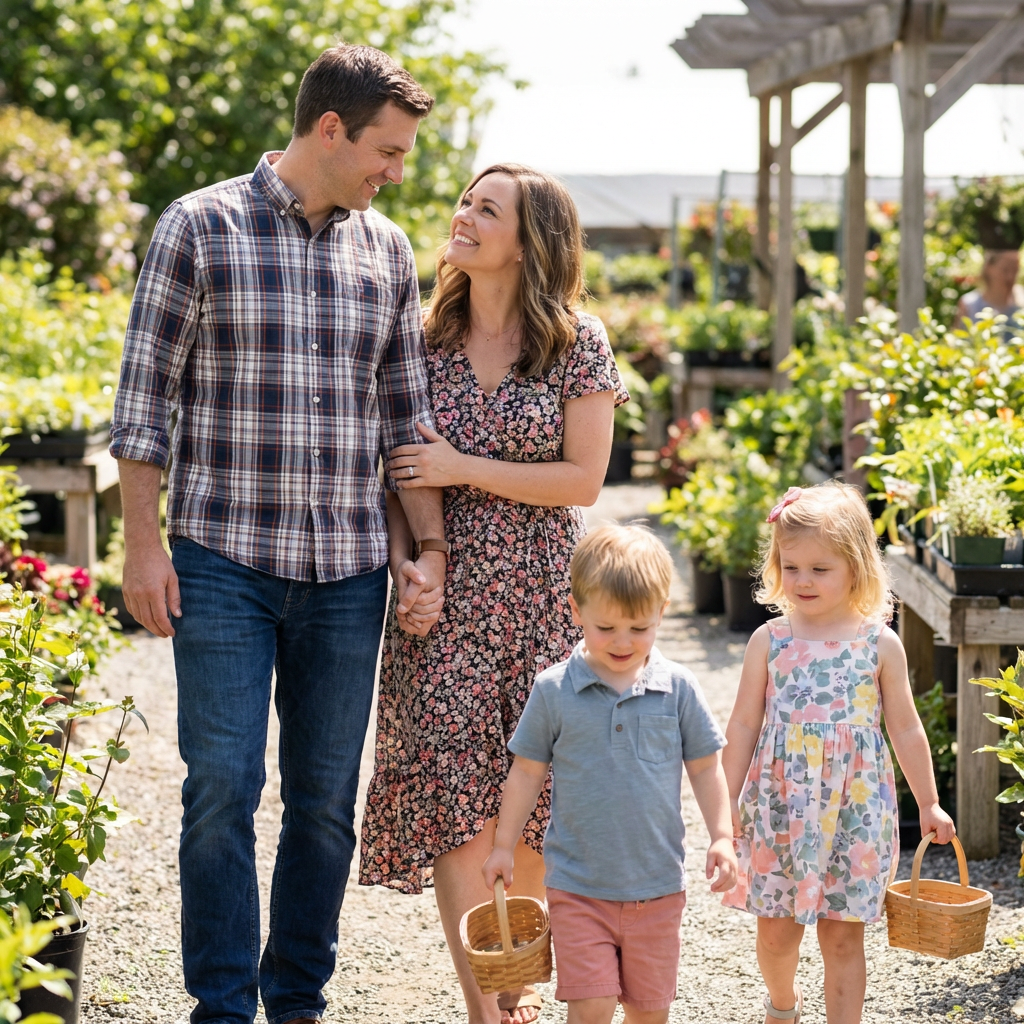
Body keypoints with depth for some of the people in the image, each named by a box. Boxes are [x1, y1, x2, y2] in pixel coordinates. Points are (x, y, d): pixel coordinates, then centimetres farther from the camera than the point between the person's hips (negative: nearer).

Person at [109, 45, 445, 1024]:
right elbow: (145, 394, -1)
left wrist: (429, 547, 6)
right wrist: (142, 544, -6)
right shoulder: (200, 227, -1)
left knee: (326, 798, 8)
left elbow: (408, 412, 15)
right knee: (222, 787, -4)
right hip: (223, 560, -4)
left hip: (348, 572, 4)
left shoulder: (387, 250, 11)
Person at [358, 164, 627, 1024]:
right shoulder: (427, 338, 5)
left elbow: (583, 479, -6)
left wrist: (462, 468, -12)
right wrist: (405, 566, -7)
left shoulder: (577, 342, -2)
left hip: (542, 596, -1)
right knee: (453, 792, -8)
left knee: (533, 797, 4)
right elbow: (395, 472, 7)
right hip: (447, 592, 1)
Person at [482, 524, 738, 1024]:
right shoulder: (553, 690, -6)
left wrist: (721, 837, 0)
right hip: (577, 885, -1)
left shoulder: (677, 688, -3)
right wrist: (504, 845, 7)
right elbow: (528, 771, 4)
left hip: (657, 884, 2)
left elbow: (705, 766, 6)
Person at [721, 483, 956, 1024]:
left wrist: (928, 803, 11)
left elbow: (906, 729, 6)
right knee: (775, 927, 11)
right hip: (779, 805, 1)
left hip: (854, 805, -1)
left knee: (842, 934, 2)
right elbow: (744, 725, 4)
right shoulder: (769, 641, -1)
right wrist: (728, 800, 3)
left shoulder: (880, 644, -2)